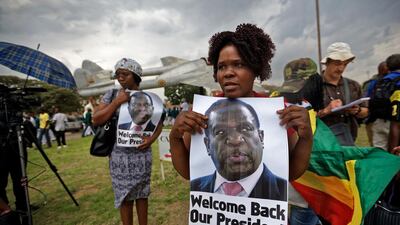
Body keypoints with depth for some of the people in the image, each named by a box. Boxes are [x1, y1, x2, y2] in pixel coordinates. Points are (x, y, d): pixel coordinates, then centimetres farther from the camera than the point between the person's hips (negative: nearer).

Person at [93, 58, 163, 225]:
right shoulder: (111, 95, 1)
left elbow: (159, 122, 5)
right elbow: (96, 120, -5)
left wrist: (152, 138, -13)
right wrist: (116, 102, -14)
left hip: (142, 154, 0)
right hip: (119, 155, 0)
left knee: (142, 193, 14)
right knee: (124, 196, 11)